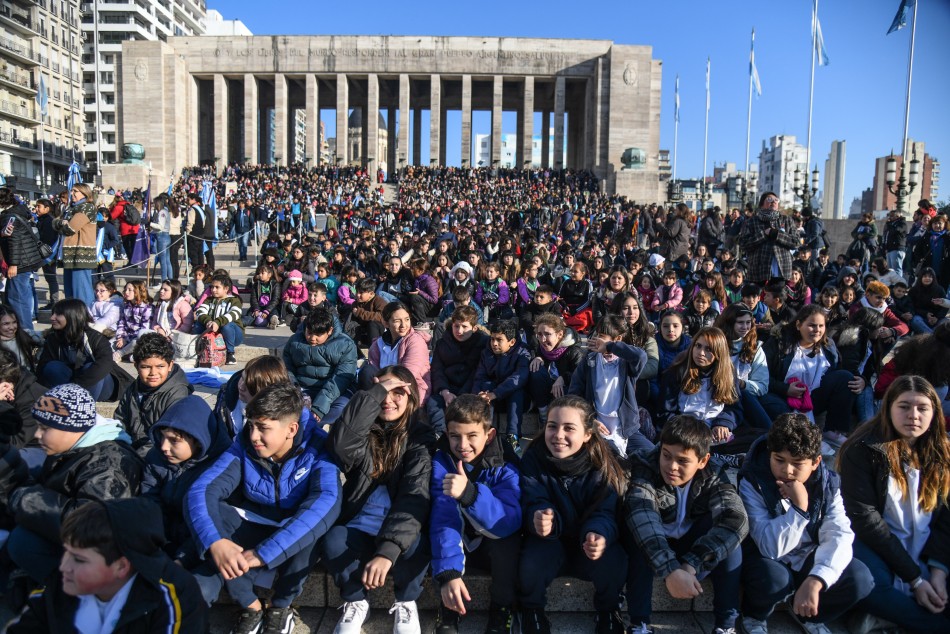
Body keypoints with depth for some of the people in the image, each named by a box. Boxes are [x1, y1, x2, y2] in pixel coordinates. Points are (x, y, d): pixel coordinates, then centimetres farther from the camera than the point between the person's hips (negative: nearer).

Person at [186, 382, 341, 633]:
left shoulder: (317, 449, -22)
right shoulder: (245, 446, -13)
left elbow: (327, 502, -38)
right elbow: (200, 489, -21)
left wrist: (262, 553, -45)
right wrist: (215, 541, -40)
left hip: (297, 538, -2)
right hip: (252, 529, 3)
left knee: (311, 524, -36)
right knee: (199, 501, -23)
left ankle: (281, 606, -7)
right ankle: (250, 606, -11)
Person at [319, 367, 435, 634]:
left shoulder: (420, 438, -6)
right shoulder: (364, 432, 1)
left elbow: (415, 497, -21)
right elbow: (342, 444, -25)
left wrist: (387, 550, -35)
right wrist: (376, 391, -23)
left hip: (399, 533, -2)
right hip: (359, 530, 2)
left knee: (415, 544, -34)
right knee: (331, 541, -30)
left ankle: (406, 603, 0)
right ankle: (356, 602, 2)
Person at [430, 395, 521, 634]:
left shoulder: (505, 465, -21)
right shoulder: (441, 461, -19)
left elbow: (511, 521, -37)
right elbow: (443, 518, -31)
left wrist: (469, 493, -53)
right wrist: (448, 572, -45)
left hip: (497, 545, -1)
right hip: (459, 542, 1)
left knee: (507, 534, -33)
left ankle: (501, 608, -10)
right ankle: (449, 608, -11)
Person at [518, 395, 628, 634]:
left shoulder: (603, 464, -16)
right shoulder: (533, 458, -16)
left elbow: (605, 512, -20)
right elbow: (533, 504, -21)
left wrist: (598, 534, -44)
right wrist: (539, 518, -47)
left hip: (588, 542, 1)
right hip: (550, 540, 0)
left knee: (614, 564, -29)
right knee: (531, 565, -31)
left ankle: (608, 611, 4)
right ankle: (532, 612, 1)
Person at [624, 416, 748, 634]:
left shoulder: (713, 476, -16)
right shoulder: (644, 468, -24)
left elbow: (736, 519, -34)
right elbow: (641, 518, -41)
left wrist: (690, 565, -46)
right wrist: (671, 571, -55)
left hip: (693, 548, 2)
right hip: (653, 549, -2)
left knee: (728, 534, -25)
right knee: (639, 532, -33)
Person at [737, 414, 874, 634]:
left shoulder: (827, 483, -11)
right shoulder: (752, 483, -23)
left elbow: (839, 536, -23)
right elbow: (771, 547, -28)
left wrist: (815, 580, -38)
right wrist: (799, 507, -39)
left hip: (807, 558, 4)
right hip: (766, 558, -4)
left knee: (860, 578, -21)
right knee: (775, 579, -36)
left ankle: (806, 614, 9)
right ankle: (754, 616, 0)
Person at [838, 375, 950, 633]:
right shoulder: (864, 450, -10)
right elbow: (864, 517, -14)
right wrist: (914, 579, -15)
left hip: (926, 550, 4)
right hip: (874, 542, -4)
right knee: (868, 583, -36)